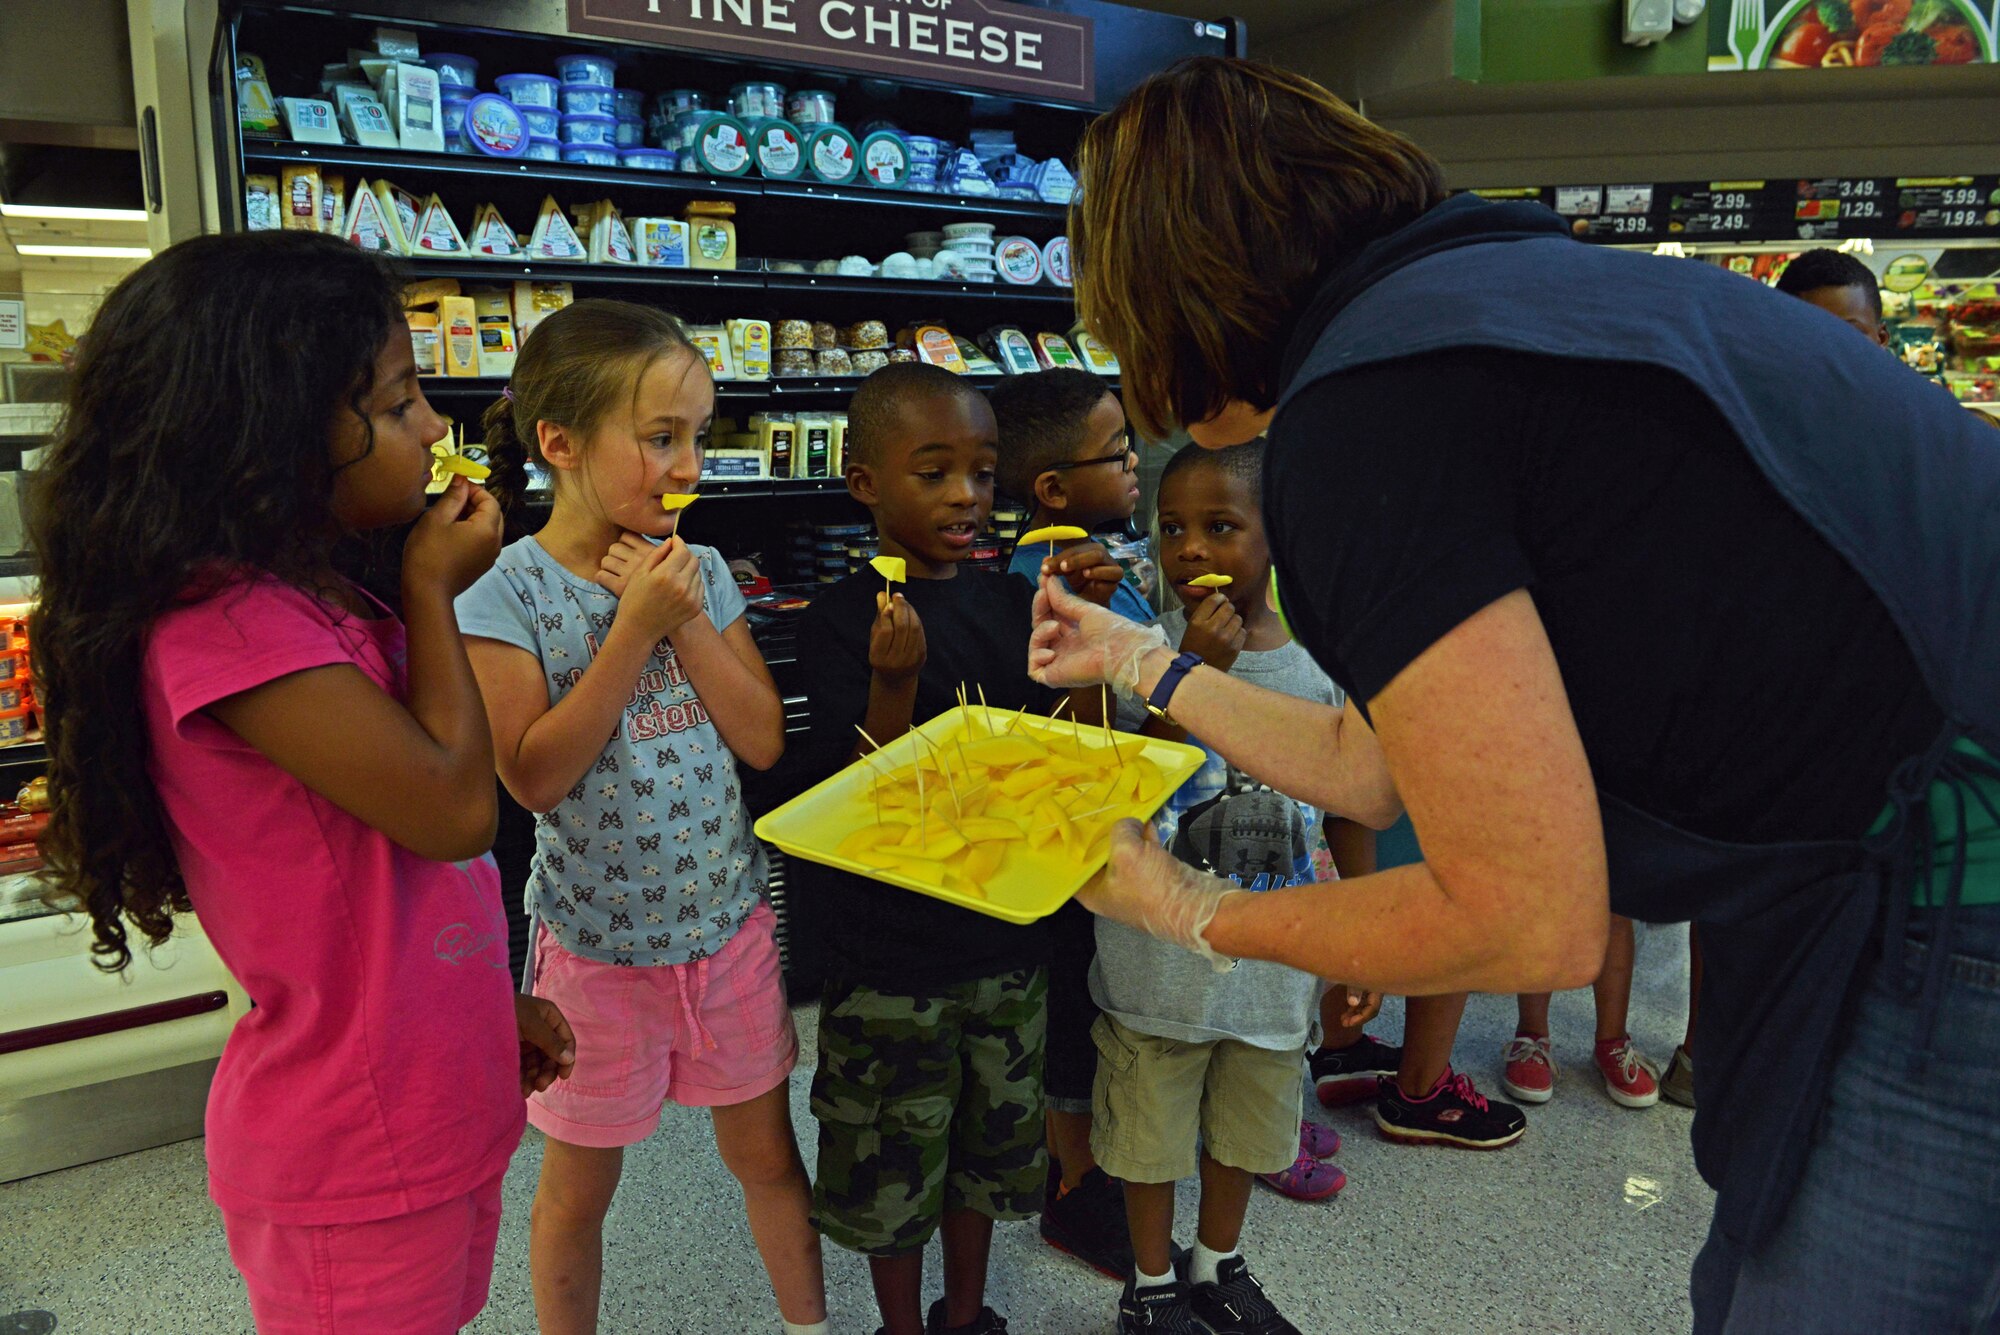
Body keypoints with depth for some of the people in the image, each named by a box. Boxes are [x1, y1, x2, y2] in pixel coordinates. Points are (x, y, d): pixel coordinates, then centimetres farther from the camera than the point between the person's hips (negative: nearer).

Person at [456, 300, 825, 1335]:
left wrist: (687, 620, -16)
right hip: (596, 938, -3)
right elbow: (536, 775, -21)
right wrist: (634, 627, -24)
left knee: (767, 1153, 19)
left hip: (728, 919, 4)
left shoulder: (700, 571, -2)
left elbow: (764, 740, -4)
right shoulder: (508, 593, -14)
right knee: (577, 1188, 16)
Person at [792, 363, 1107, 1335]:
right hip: (891, 952, -5)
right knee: (896, 1162, 13)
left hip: (1003, 933, 5)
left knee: (989, 1139, 22)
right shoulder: (842, 619, -13)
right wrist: (894, 682, -33)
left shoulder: (1009, 604, 1)